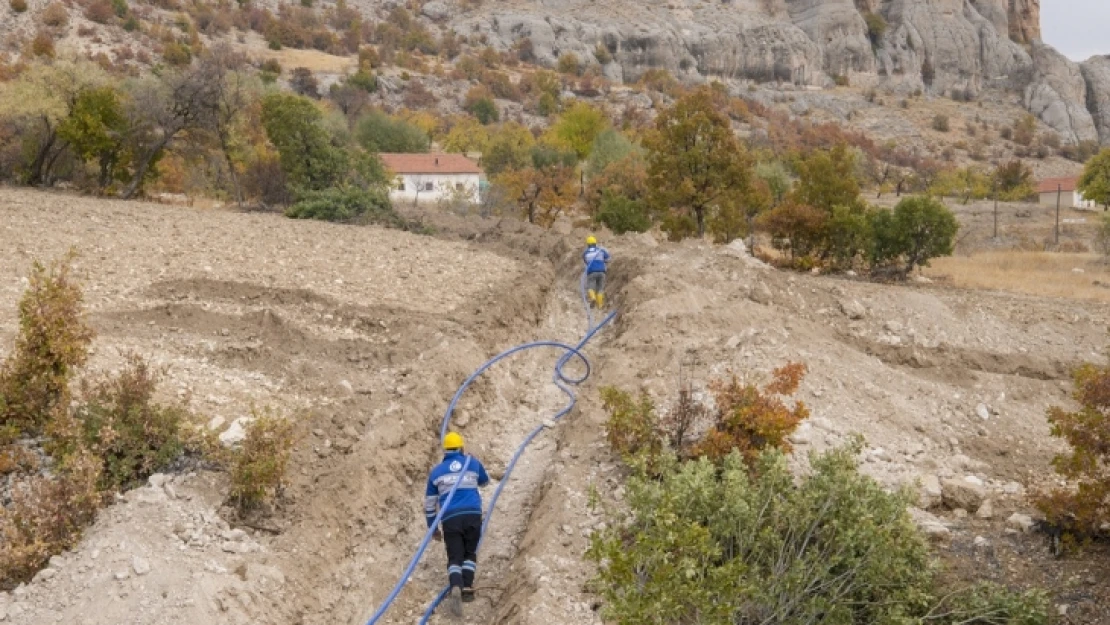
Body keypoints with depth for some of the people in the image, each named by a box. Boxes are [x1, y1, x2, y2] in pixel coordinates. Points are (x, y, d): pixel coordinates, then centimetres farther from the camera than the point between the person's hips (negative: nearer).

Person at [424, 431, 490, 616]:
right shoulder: (473, 463, 14)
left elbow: (429, 504, 17)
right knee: (470, 554, 19)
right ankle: (467, 588, 4)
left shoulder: (436, 471, 13)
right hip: (473, 515, 0)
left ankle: (456, 588, -25)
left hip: (450, 519, 0)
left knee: (455, 558, 2)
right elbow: (484, 482, 36)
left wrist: (433, 528, 27)